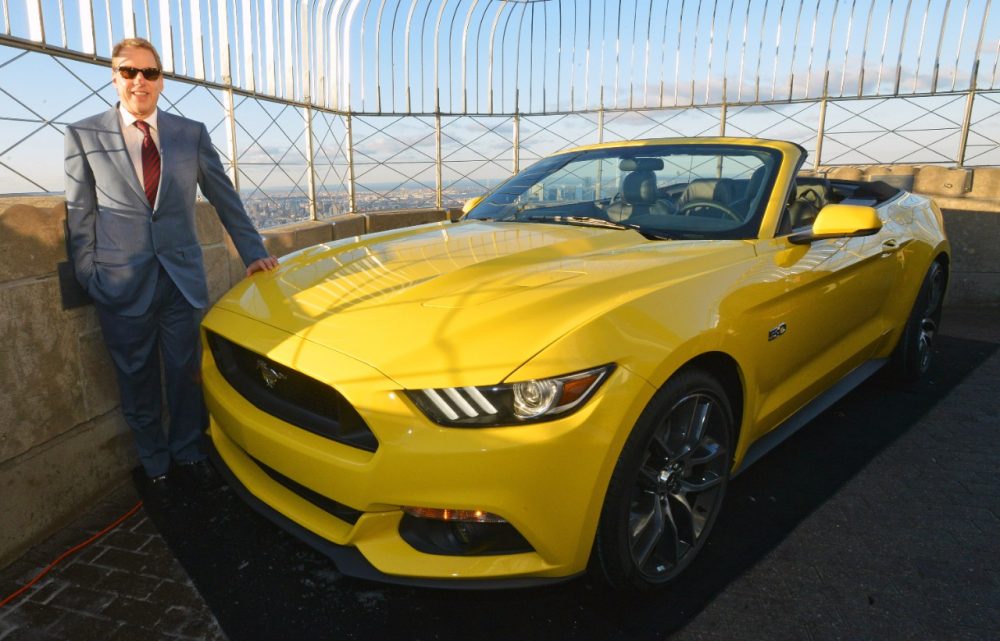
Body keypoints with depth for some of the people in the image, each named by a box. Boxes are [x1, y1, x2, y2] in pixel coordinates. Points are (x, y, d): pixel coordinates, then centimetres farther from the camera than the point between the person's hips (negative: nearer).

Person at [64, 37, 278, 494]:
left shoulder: (191, 133, 5)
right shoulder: (83, 135, 1)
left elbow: (224, 197, 7)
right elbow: (80, 215, 2)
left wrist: (253, 253, 3)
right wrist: (88, 280, -2)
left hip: (183, 279, 1)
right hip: (123, 284, -1)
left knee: (186, 374, 10)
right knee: (138, 382, 11)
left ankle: (187, 452, 30)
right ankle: (154, 464, 30)